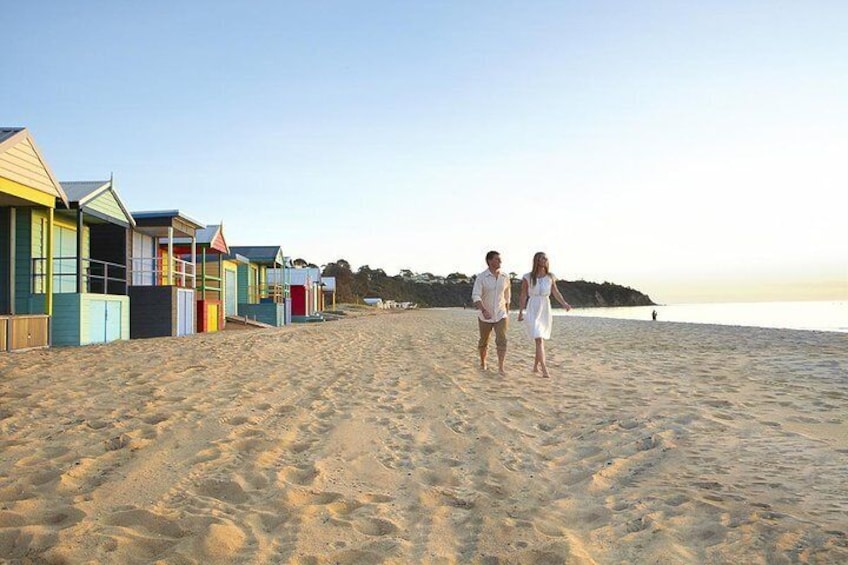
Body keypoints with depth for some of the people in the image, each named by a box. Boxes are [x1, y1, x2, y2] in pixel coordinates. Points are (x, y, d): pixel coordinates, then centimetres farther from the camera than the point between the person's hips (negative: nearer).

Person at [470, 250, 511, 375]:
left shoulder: (505, 278, -1)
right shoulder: (481, 277, -12)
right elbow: (475, 296, -21)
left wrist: (507, 314, 18)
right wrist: (484, 311, -36)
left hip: (501, 316, 1)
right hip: (485, 317, -1)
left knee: (501, 340, -15)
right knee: (483, 342, 14)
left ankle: (501, 367, -14)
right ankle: (483, 362, 36)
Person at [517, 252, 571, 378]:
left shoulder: (550, 276, 4)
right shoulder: (527, 278, -5)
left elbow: (556, 293, 7)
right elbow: (523, 296, -1)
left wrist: (565, 304, -8)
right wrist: (520, 312, -5)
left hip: (546, 310, 4)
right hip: (533, 310, -4)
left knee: (541, 340, 11)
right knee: (539, 340, -15)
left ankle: (535, 366, 27)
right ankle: (544, 370, -17)